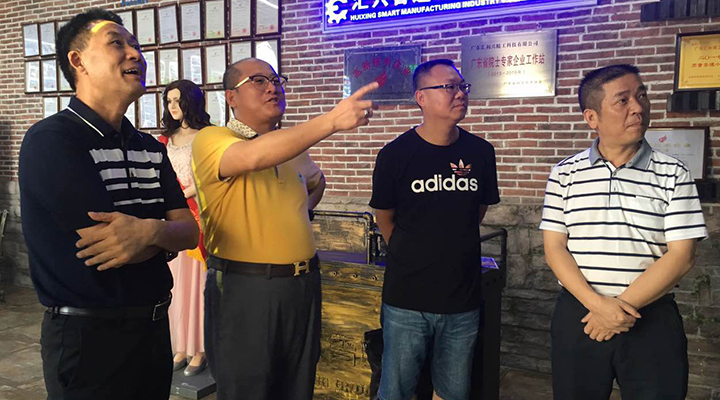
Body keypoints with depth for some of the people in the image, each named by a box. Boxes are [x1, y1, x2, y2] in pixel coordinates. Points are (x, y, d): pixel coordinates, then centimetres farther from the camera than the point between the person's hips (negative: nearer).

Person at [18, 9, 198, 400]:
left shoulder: (152, 148, 7)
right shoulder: (49, 140, -15)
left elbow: (189, 232, 0)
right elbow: (106, 241, -23)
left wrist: (149, 232, -20)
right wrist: (164, 232, -6)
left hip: (154, 326, 7)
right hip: (87, 337, -6)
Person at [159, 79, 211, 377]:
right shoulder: (166, 140, 15)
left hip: (197, 217, -5)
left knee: (196, 281, -1)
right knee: (175, 283, 6)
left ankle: (199, 350, 8)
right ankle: (180, 348, 15)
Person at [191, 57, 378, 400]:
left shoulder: (295, 146, 10)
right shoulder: (210, 140, -9)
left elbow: (316, 182, 32)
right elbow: (252, 156, -33)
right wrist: (332, 120, -39)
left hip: (303, 285, 6)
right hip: (244, 288, -6)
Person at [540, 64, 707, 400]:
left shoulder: (673, 175, -2)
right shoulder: (565, 174, 0)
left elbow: (681, 256, -7)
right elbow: (554, 249, -3)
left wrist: (623, 306, -14)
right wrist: (596, 303, -16)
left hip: (652, 319, 0)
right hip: (578, 315, 1)